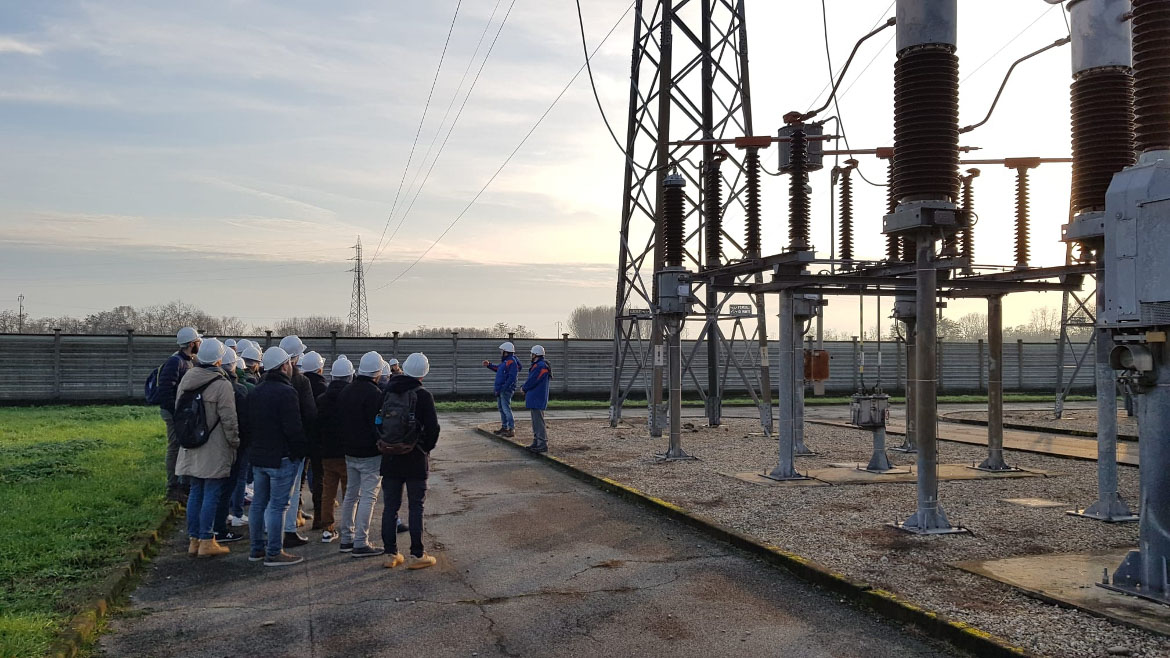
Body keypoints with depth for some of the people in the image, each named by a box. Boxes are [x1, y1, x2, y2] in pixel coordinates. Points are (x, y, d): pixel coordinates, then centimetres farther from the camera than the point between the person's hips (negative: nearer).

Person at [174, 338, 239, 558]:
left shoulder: (186, 379, 5)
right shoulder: (222, 385, -17)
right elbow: (229, 419, -15)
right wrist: (235, 442, -2)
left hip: (191, 449, 7)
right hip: (214, 451, -7)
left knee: (196, 493, 14)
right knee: (212, 495, 0)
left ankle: (194, 540, 20)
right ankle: (206, 542, 4)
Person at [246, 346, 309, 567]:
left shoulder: (256, 392, 11)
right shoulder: (286, 392, -18)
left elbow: (249, 424, 17)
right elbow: (294, 429, -21)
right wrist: (302, 450, -9)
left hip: (258, 456, 9)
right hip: (281, 457, -9)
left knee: (259, 502, 16)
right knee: (278, 505, -3)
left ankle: (257, 548, 24)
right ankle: (274, 553, 0)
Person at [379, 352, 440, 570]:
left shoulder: (388, 393, 1)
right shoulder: (423, 395, -11)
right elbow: (433, 428, -12)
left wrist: (382, 442, 14)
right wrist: (426, 448, 3)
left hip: (390, 458, 4)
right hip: (415, 460, -4)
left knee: (390, 506, 10)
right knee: (415, 507, 3)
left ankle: (391, 554, 15)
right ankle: (416, 555, 5)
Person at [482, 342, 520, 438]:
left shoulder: (512, 362, -17)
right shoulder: (505, 361, 15)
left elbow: (512, 378, -24)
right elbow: (497, 368, 33)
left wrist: (503, 389, -26)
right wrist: (489, 365, 19)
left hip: (506, 390, -10)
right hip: (500, 389, 10)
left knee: (506, 409, -11)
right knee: (501, 408, 16)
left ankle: (512, 429, -10)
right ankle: (504, 427, 25)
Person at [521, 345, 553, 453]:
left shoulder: (541, 366, -19)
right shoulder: (537, 365, 17)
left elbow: (532, 381, -20)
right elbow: (532, 379, 20)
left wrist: (524, 388, -3)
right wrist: (524, 387, 5)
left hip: (537, 400, -11)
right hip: (534, 399, 11)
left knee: (539, 422, -10)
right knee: (536, 421, 16)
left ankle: (543, 445, -10)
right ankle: (536, 443, 24)